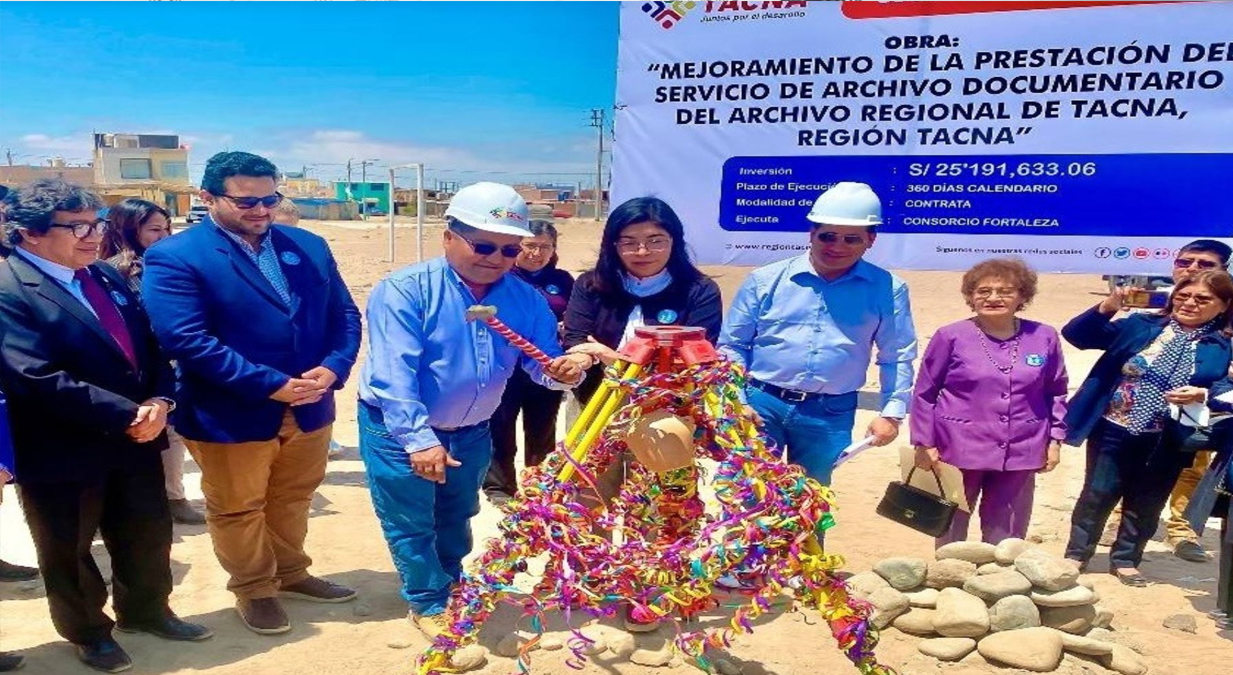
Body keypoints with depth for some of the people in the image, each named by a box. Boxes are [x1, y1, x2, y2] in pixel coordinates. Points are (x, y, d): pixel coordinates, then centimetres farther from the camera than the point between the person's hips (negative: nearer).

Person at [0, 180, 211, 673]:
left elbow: (148, 346, 8)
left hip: (135, 438, 7)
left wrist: (159, 400, -10)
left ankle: (145, 611, 42)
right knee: (69, 551, 15)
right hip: (62, 452, -7)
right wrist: (125, 414, -23)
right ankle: (87, 631, 38)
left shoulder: (107, 277, 8)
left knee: (148, 535, 19)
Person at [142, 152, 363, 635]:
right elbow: (187, 340, -22)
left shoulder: (309, 246, 4)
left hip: (309, 409, 5)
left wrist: (333, 368, -15)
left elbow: (345, 315, 4)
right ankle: (253, 590, 37)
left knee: (293, 500, 22)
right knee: (237, 510, 15)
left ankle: (291, 573, 44)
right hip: (230, 416, -4)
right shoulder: (173, 258, -13)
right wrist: (272, 385, -24)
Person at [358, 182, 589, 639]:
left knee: (456, 519, 25)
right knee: (410, 525, 9)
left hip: (472, 433, 5)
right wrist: (418, 439, -36)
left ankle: (451, 589, 49)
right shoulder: (405, 290, -23)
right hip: (398, 431, -5)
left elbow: (542, 364, -9)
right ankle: (429, 604, 33)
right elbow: (393, 374, -30)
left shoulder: (526, 300, -9)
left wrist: (564, 370, -33)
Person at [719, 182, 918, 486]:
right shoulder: (766, 280, -1)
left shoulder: (887, 290, 0)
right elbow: (732, 345, 4)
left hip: (830, 415, 1)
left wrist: (892, 412, 0)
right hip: (760, 403, 0)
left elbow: (896, 357, 7)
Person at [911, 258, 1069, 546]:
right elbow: (924, 393, -2)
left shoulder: (1045, 338, 1)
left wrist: (1055, 440, 8)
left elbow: (1056, 392, 12)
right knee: (951, 533, 11)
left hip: (1019, 453, 3)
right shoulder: (951, 336, -7)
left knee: (1006, 538, 13)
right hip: (959, 450, -2)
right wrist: (924, 443, -5)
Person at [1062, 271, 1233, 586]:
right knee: (1098, 494, 9)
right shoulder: (1142, 324, -2)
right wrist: (1105, 309, -20)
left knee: (1146, 504, 14)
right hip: (1114, 431, -1)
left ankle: (1125, 560, 31)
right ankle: (1077, 553, 23)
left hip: (1166, 443, 1)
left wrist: (1204, 395, -20)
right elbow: (1076, 335, -4)